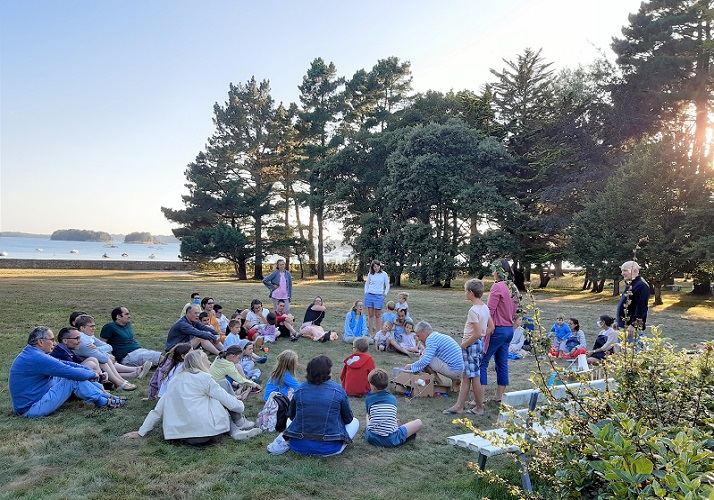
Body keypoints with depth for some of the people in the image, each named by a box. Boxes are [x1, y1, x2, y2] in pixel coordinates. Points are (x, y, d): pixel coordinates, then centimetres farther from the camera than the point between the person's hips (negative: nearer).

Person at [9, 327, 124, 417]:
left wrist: (91, 371, 4)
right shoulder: (37, 358, -24)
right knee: (73, 380, -16)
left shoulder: (32, 355, 9)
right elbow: (72, 373, -24)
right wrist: (93, 375, -6)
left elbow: (64, 364, 11)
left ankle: (102, 392, 12)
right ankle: (104, 402, -3)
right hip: (31, 410, -10)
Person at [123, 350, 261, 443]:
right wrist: (241, 405, 18)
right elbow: (229, 402, -2)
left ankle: (236, 431, 7)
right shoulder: (204, 377, -3)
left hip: (180, 435, 7)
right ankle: (240, 423, 21)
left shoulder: (175, 380, 15)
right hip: (205, 431, -7)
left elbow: (158, 409, 15)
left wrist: (141, 432, 22)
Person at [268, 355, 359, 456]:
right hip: (328, 448, -3)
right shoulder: (338, 389, -6)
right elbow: (348, 419, 6)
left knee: (290, 420, 36)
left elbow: (291, 415, 15)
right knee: (355, 422, 21)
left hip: (300, 446, 3)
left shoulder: (300, 389, 1)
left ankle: (286, 440, 6)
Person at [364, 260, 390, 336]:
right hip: (369, 295, 2)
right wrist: (365, 293, 8)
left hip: (379, 296, -2)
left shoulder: (384, 274, 1)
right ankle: (371, 333, 11)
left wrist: (385, 293, 1)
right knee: (371, 315, 5)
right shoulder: (370, 274, 5)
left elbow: (387, 285, 9)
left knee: (378, 315, -1)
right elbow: (367, 284, 16)